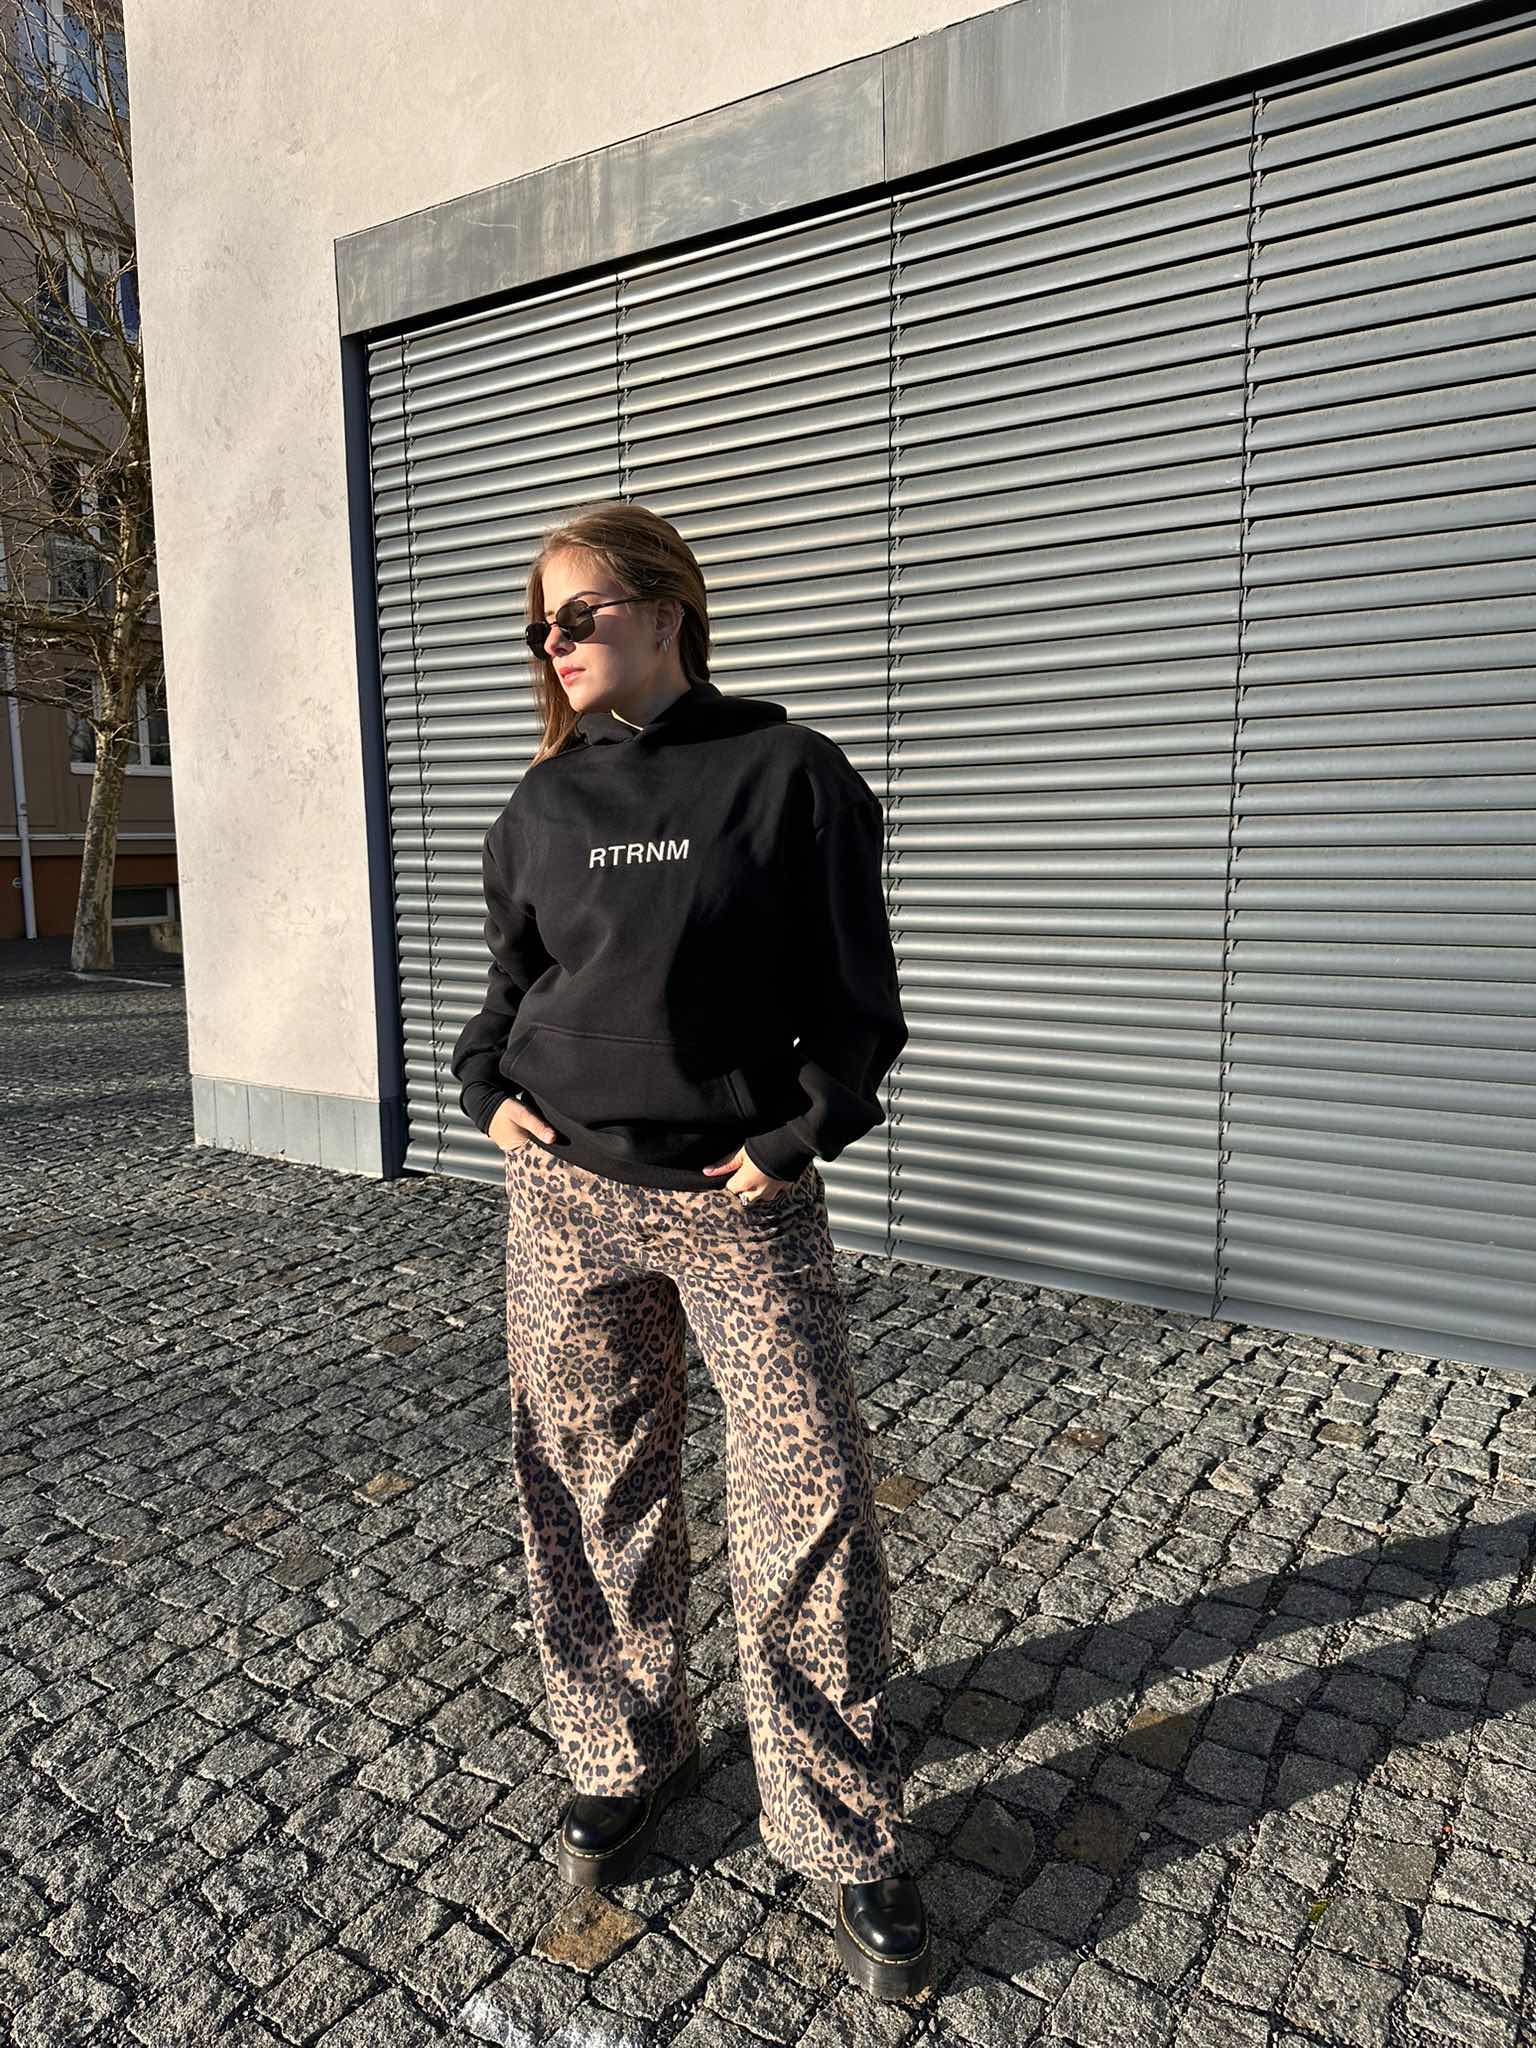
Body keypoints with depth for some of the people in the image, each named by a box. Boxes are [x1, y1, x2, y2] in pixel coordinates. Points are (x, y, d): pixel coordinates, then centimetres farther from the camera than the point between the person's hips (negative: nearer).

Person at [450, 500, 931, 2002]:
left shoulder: (785, 771, -3)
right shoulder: (545, 802, 9)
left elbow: (854, 990, -2)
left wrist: (798, 1134, -10)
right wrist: (488, 1090, 5)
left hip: (743, 1199, -3)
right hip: (567, 1196, 4)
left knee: (808, 1515, 0)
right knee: (593, 1494, 13)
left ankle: (846, 1838, 20)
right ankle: (626, 1758, 37)